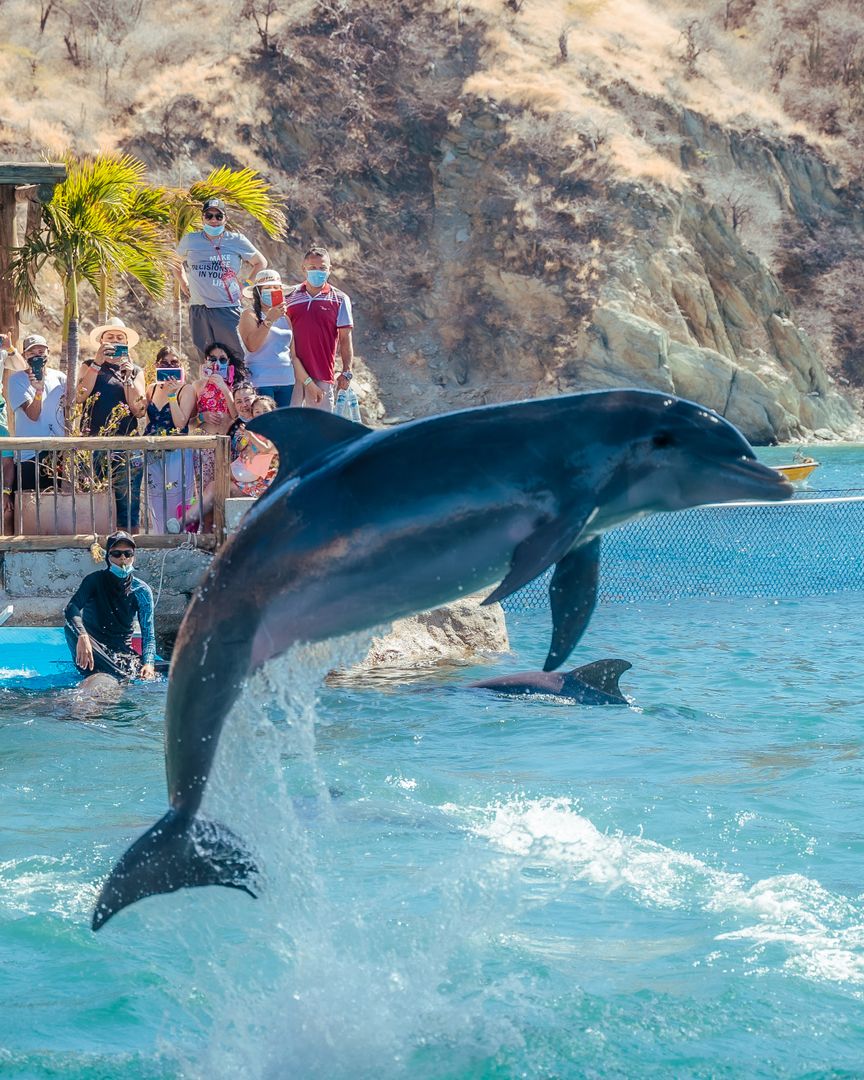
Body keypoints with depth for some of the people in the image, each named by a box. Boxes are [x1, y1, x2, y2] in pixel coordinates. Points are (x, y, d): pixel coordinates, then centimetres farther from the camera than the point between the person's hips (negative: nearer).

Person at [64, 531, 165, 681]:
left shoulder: (142, 591, 2)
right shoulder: (96, 580, -4)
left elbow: (148, 633, -2)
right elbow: (72, 608, -22)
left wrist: (148, 663, -23)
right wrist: (82, 636, -44)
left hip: (123, 652, 1)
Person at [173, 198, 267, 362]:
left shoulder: (237, 241, 3)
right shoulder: (190, 240, 9)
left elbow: (260, 263, 16)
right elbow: (176, 262, 29)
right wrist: (183, 284, 17)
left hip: (228, 309, -2)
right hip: (198, 310, 2)